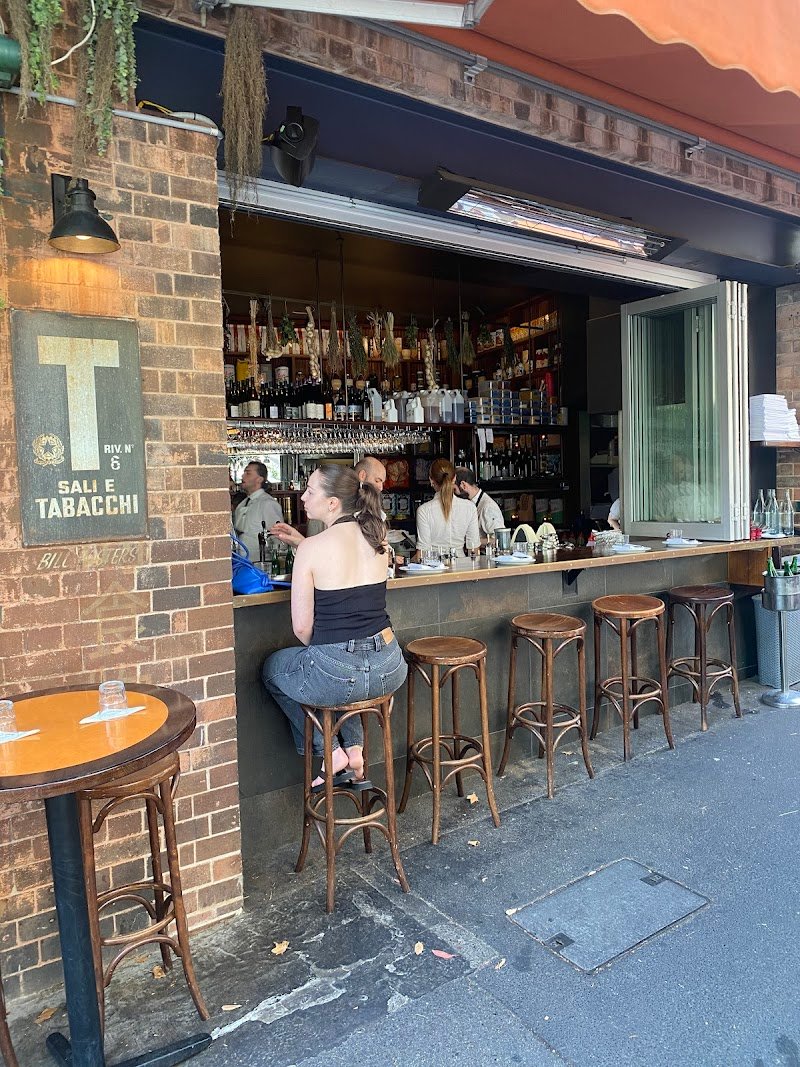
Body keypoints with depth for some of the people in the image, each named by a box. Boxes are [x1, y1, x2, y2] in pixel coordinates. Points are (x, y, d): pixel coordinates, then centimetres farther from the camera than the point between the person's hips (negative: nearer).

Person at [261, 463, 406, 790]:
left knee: (272, 668, 27)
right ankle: (354, 750, 27)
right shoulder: (376, 537, 3)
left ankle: (331, 753, 21)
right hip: (389, 670, 6)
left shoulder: (311, 548, -12)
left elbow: (302, 627, -8)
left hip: (337, 676, -5)